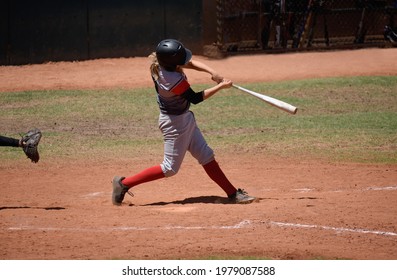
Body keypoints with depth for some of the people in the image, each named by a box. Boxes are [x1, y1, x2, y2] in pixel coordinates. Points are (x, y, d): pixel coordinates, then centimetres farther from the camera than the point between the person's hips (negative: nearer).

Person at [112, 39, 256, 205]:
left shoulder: (159, 63, -11)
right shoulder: (174, 80, -34)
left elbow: (191, 63, 2)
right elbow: (195, 98, -20)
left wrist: (211, 72, -13)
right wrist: (221, 86, -13)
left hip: (185, 118, 9)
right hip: (175, 122, -9)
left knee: (206, 157, 13)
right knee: (170, 168, 3)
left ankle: (232, 193, 20)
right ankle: (124, 184, 9)